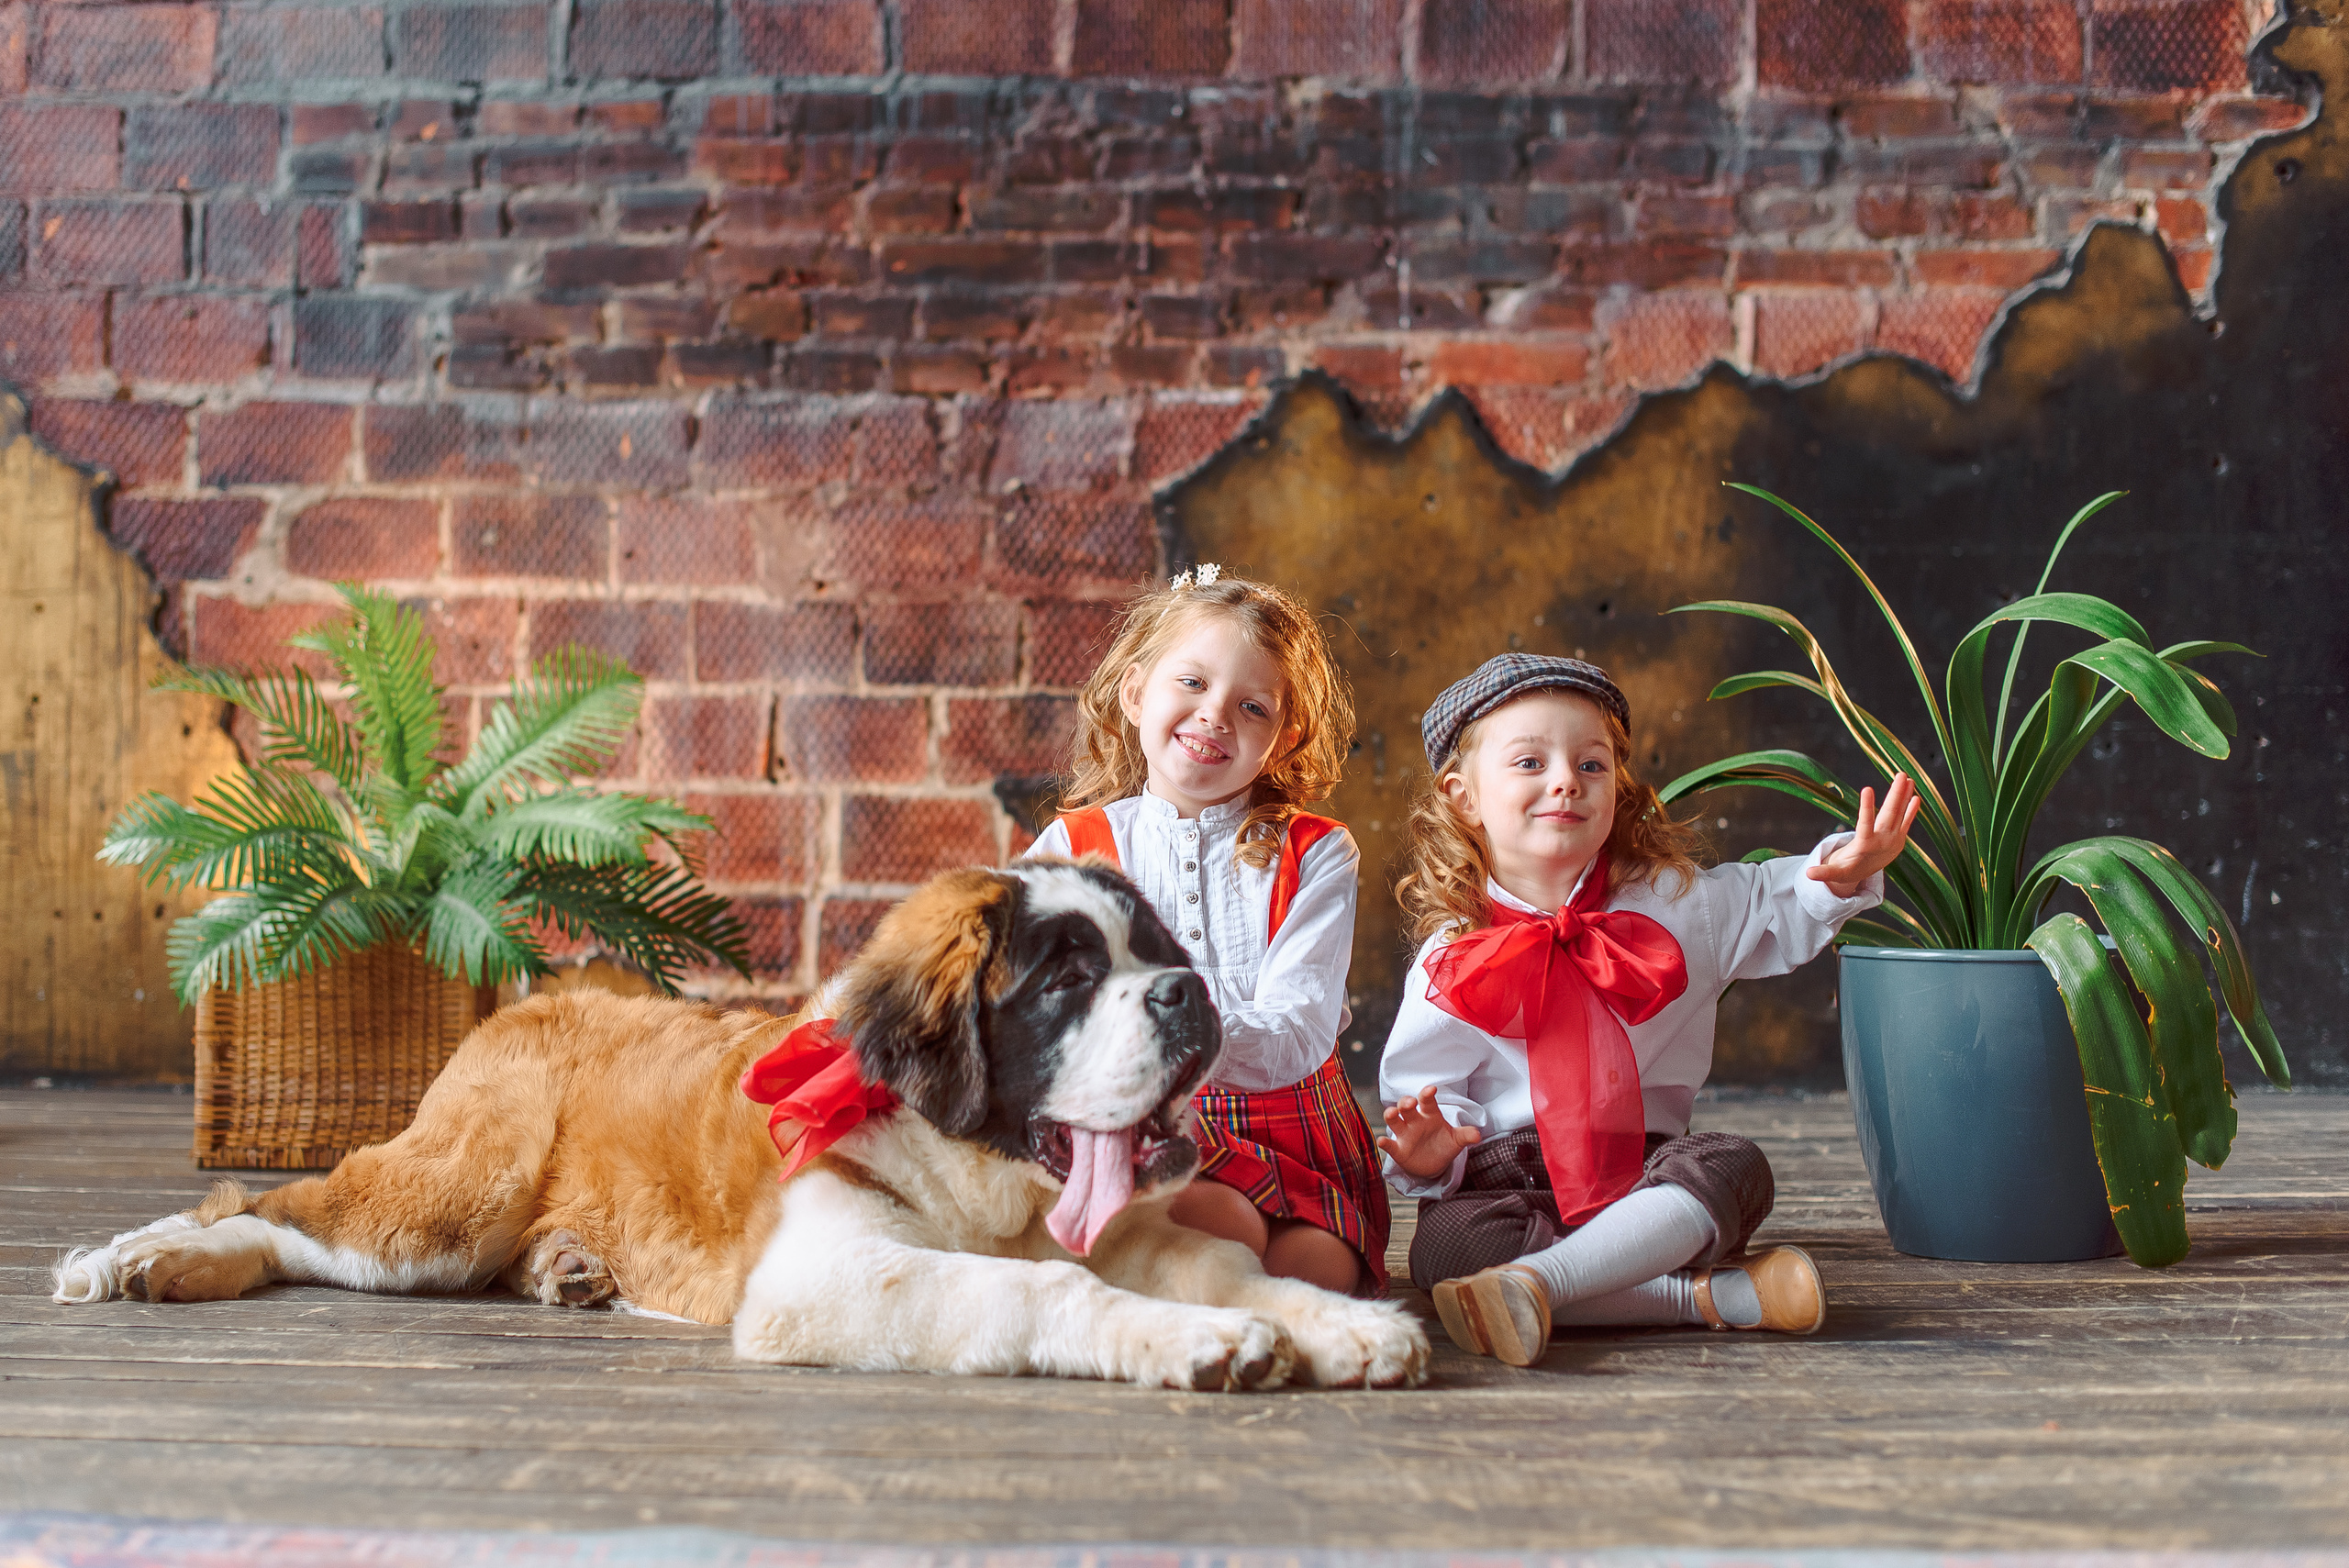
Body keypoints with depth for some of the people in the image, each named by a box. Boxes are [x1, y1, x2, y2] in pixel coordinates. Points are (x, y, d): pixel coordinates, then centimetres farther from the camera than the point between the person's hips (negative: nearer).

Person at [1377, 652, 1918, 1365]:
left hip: (1645, 1171, 2)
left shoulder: (1673, 904, 8)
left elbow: (1778, 909, 20)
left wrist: (1840, 875, -1)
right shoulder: (1453, 960, 1)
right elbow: (1419, 1088, 4)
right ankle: (1715, 1294, -35)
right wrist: (1429, 1150, -18)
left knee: (1734, 1167, -29)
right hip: (1507, 1181, -2)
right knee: (1442, 1247, -33)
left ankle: (1535, 1280, -42)